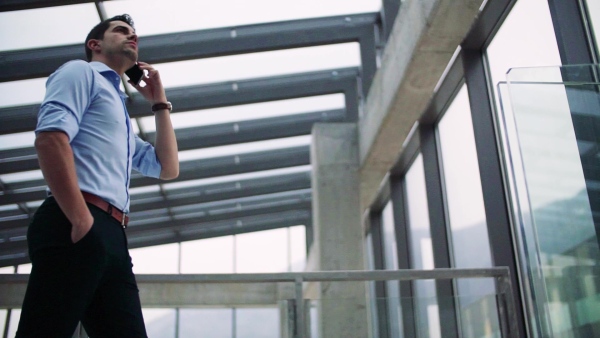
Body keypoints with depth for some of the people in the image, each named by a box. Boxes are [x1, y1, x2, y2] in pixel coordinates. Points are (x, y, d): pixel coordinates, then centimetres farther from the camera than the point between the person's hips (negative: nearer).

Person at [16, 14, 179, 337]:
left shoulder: (120, 110, 34)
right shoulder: (81, 71, 8)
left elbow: (168, 168, 28)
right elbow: (50, 137, -11)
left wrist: (159, 103, 28)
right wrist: (81, 221, -19)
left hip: (112, 236, 9)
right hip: (73, 228, -9)